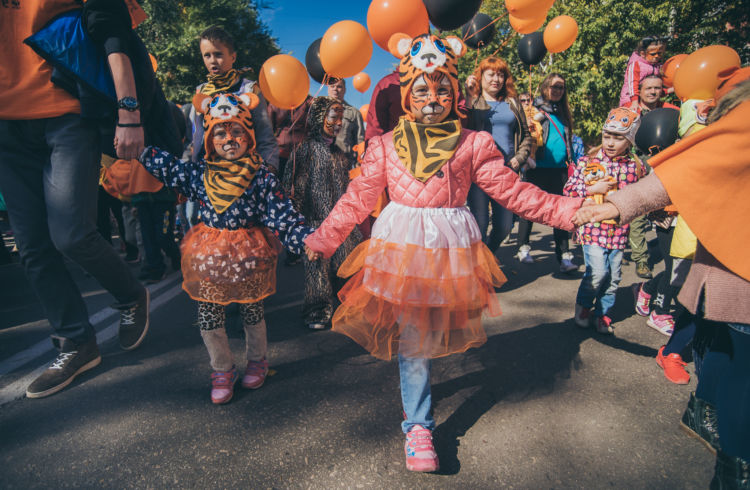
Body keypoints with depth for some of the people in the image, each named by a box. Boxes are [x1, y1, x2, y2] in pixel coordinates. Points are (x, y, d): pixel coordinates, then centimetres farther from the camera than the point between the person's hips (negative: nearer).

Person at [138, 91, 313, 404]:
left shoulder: (262, 176, -8)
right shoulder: (198, 174, 1)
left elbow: (283, 214, -12)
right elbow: (161, 163, 9)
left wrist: (306, 239, -23)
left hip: (249, 254, -2)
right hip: (207, 254, 3)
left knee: (252, 313, 14)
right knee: (209, 319, 10)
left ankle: (256, 361, 40)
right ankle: (222, 370, 32)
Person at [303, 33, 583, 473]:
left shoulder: (474, 143, 3)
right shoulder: (386, 145, 4)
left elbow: (512, 190, 3)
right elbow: (358, 199, 5)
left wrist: (568, 210, -4)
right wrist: (321, 240, 5)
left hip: (450, 252, 1)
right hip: (400, 250, 0)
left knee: (433, 332, 12)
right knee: (410, 337, 3)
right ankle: (419, 425, 20)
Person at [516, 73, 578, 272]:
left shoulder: (562, 112, 18)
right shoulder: (534, 108, 1)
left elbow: (568, 140, 24)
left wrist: (571, 161, 19)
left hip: (560, 169, 5)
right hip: (538, 167, -5)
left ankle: (564, 256, 4)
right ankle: (523, 247, 20)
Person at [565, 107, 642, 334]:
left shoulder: (634, 167, 6)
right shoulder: (587, 162, -1)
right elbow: (568, 190, -3)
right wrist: (593, 189, -13)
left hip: (618, 230, 4)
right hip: (592, 227, -3)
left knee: (613, 277, 9)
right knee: (598, 272, -11)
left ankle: (602, 312, 28)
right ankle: (583, 305, 14)